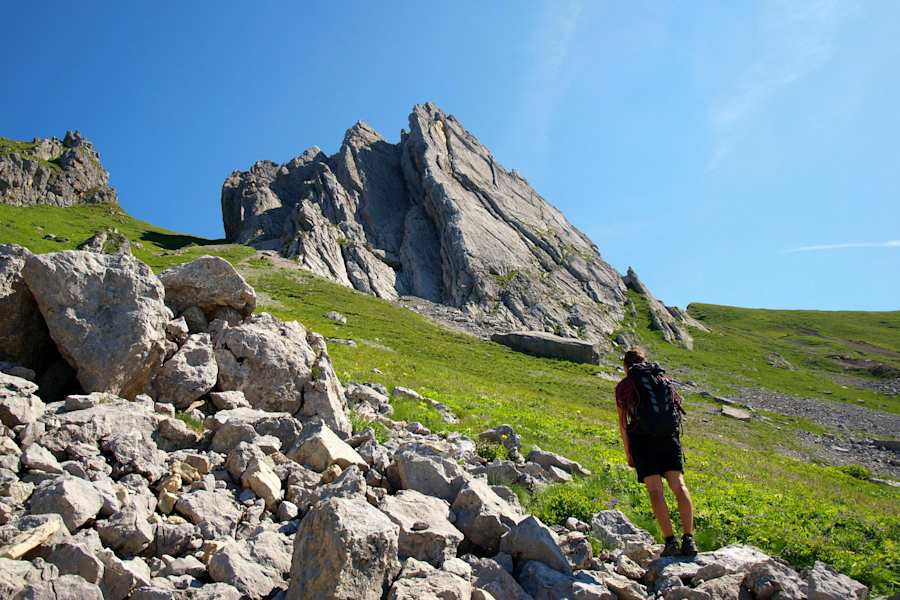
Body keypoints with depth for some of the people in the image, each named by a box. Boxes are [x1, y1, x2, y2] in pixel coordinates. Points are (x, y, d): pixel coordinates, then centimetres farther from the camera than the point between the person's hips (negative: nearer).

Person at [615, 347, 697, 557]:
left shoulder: (624, 385, 10)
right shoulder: (664, 379, 20)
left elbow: (623, 422, 7)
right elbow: (676, 410, 20)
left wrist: (628, 453, 13)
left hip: (643, 438, -3)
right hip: (669, 436, 3)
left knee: (655, 489, -4)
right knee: (679, 485, -1)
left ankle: (670, 541, -11)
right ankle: (689, 539, -10)